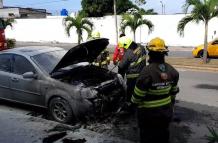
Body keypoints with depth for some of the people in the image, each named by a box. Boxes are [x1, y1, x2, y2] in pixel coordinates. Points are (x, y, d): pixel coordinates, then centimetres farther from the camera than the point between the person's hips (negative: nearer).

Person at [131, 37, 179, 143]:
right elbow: (174, 91, 5)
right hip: (166, 111, 6)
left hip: (149, 113, -5)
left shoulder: (147, 71, -25)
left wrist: (134, 102, 2)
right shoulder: (171, 71, -6)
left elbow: (138, 94, -18)